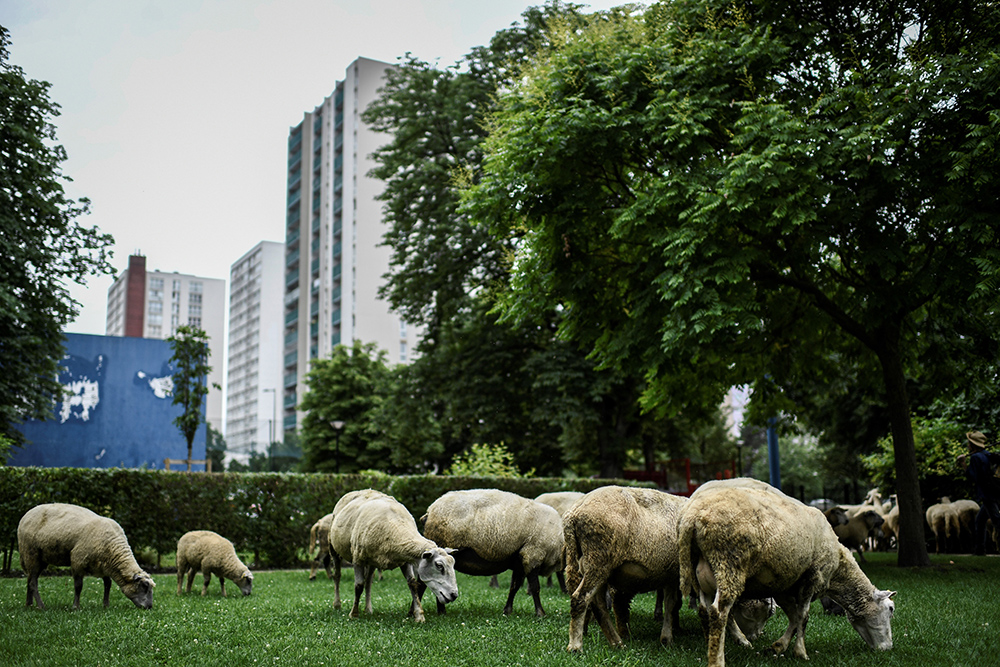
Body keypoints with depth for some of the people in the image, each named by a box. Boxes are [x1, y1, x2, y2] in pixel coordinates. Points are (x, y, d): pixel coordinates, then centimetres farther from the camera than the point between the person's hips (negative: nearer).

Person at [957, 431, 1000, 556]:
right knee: (980, 519, 18)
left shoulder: (975, 457, -11)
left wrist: (964, 465, -8)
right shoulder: (990, 455, 16)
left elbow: (974, 477, -16)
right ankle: (980, 549, 20)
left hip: (988, 496, -10)